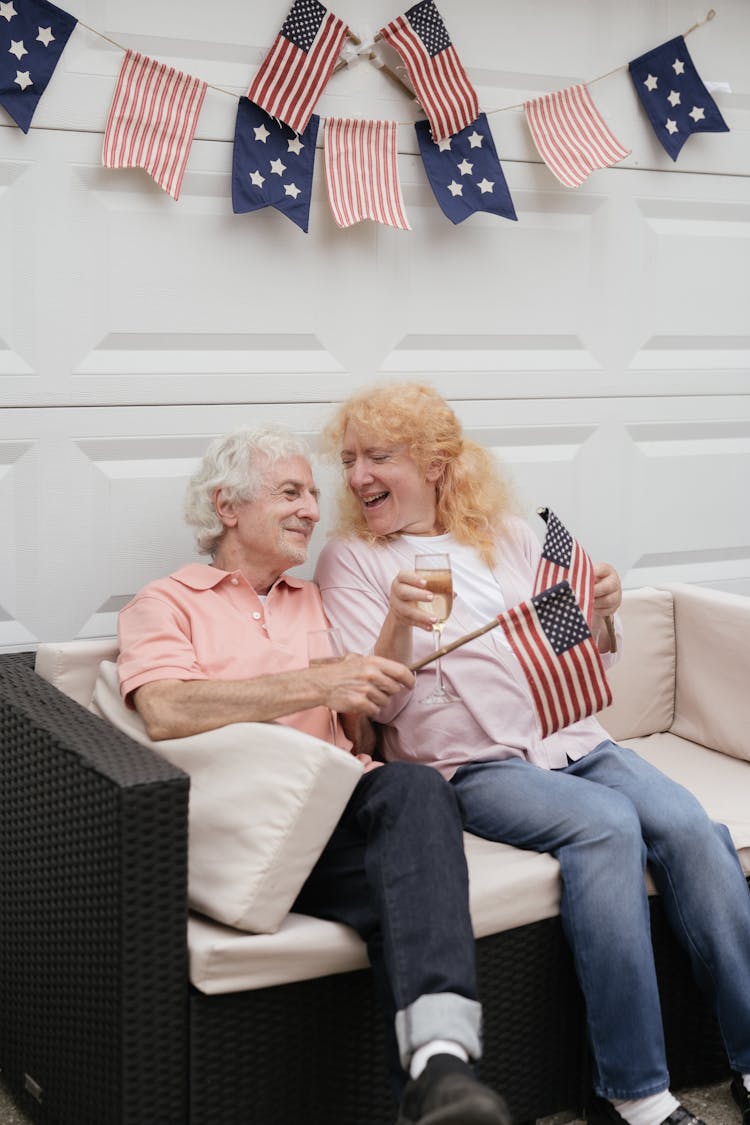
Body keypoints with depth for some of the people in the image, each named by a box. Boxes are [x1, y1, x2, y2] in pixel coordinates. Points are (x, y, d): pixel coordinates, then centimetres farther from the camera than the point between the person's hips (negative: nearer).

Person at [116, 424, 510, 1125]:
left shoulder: (313, 602, 33)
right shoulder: (166, 604, 14)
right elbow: (166, 712, -10)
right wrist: (317, 684, -14)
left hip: (344, 801, 5)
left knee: (414, 788, -36)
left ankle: (438, 1063, -53)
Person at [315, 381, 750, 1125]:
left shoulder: (509, 535, 17)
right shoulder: (351, 560, 6)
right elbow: (379, 705, -3)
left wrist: (600, 615, -3)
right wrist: (400, 624, -22)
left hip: (570, 740, 4)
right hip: (470, 764, -4)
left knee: (689, 826, -23)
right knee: (606, 823, -31)